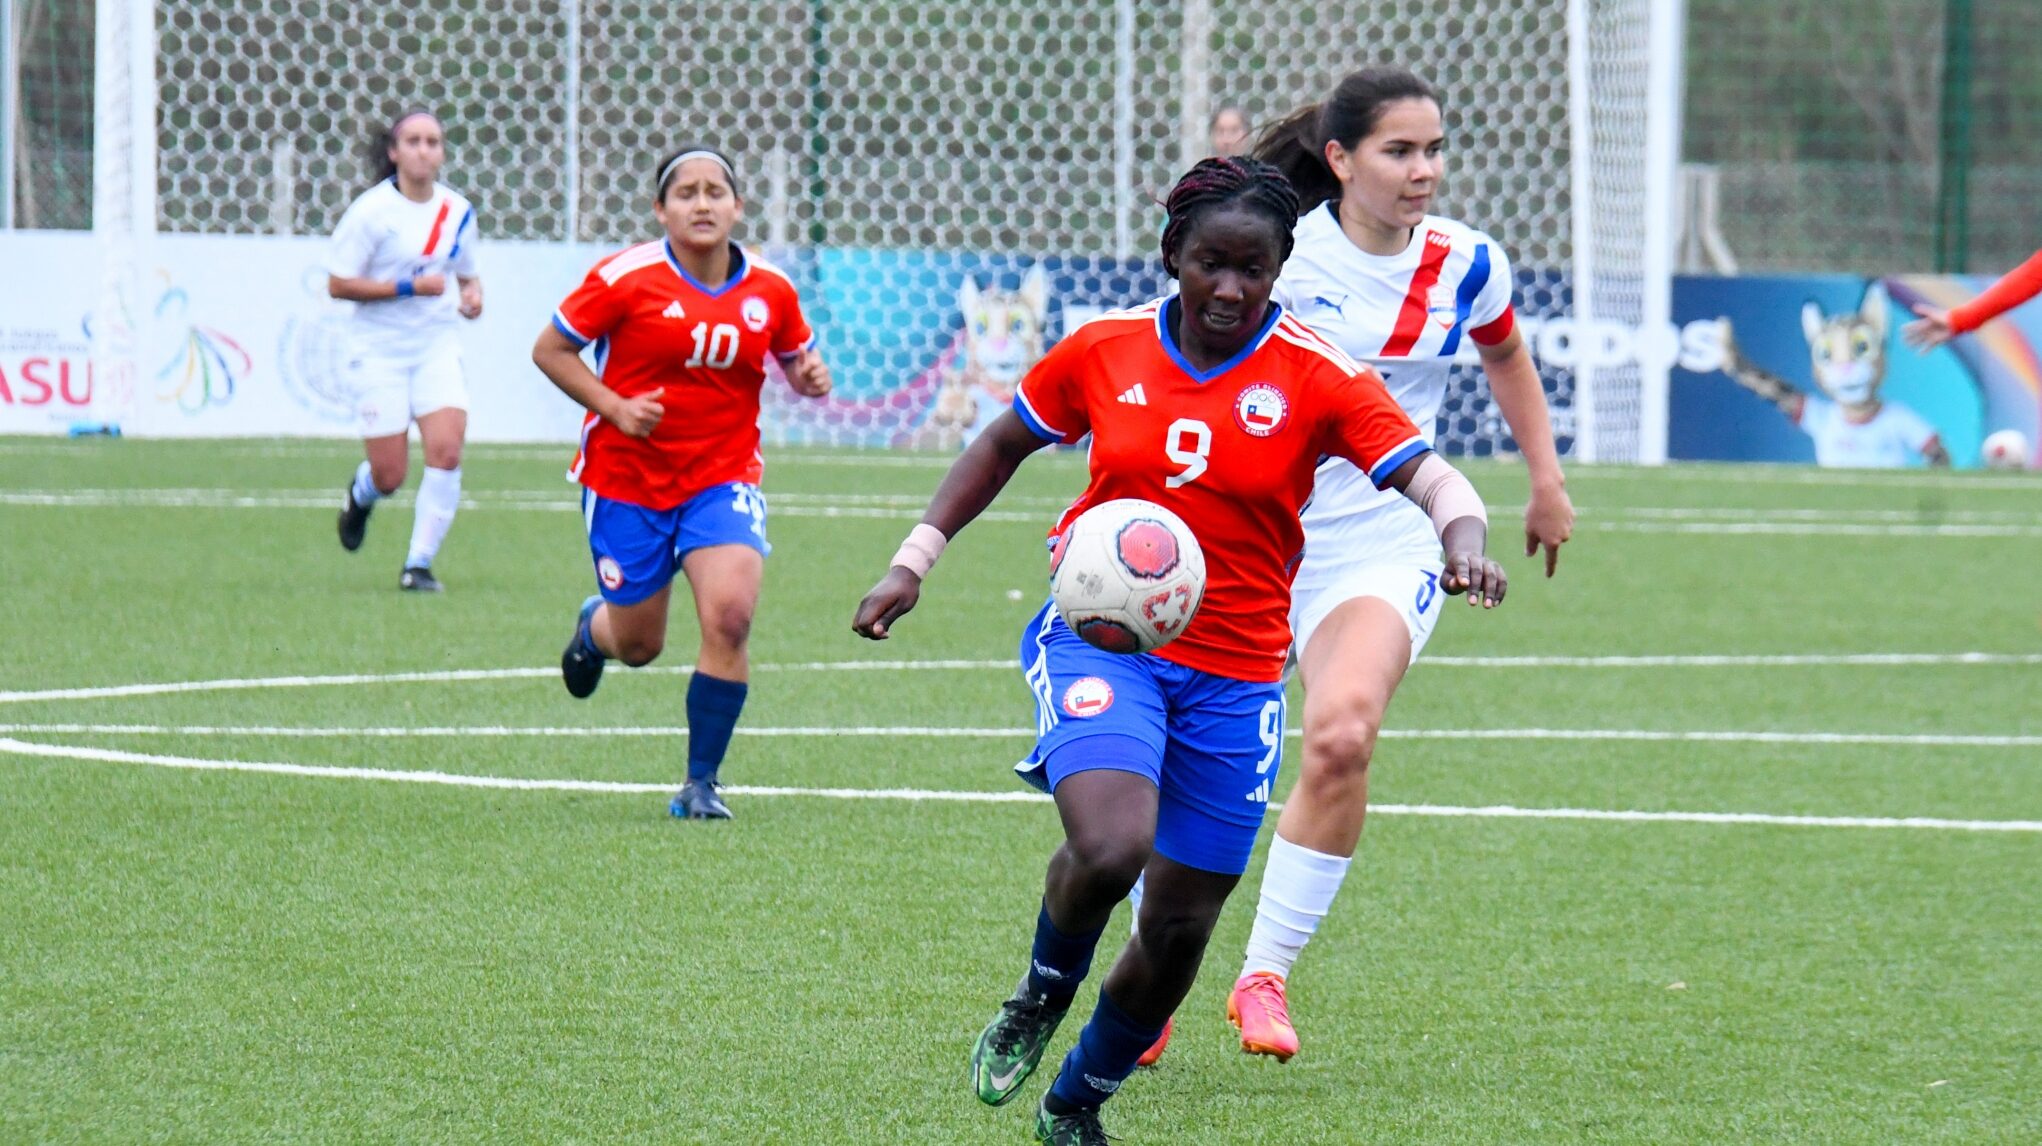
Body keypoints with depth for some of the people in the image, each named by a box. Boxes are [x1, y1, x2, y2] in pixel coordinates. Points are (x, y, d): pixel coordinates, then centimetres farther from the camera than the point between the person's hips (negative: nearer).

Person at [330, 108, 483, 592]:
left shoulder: (458, 211, 4)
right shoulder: (371, 211, -11)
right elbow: (337, 284, -11)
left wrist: (472, 294, -5)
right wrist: (409, 286, -18)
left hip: (439, 347, 3)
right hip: (381, 351, -3)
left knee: (446, 450, -17)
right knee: (389, 476, 0)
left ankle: (419, 564, -5)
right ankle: (360, 494, 40)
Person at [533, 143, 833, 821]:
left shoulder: (770, 291, -2)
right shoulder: (626, 278, -12)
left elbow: (796, 358, 15)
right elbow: (550, 349, -5)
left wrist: (810, 378, -9)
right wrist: (615, 408, -17)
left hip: (724, 477, 2)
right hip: (627, 478, -1)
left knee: (730, 613, -22)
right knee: (637, 646, 8)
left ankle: (702, 782, -6)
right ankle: (595, 625, 51)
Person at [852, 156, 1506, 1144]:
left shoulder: (1316, 379, -5)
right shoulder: (1102, 349, 0)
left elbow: (1432, 479, -14)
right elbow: (1001, 446, 16)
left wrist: (1463, 543, -36)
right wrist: (915, 559, 10)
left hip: (1234, 672, 1)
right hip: (1100, 636, -1)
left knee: (1179, 930, 5)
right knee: (1110, 848, -29)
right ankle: (1042, 995, 4)